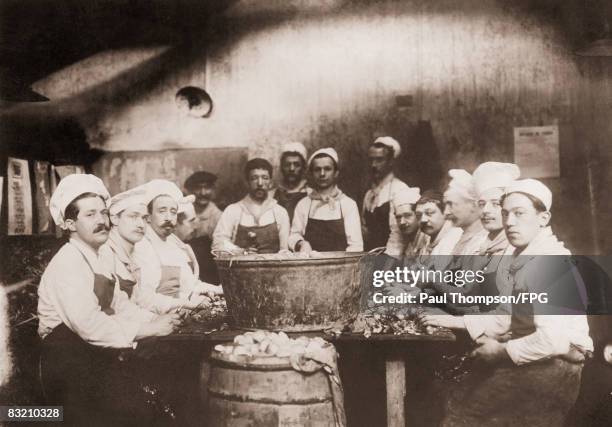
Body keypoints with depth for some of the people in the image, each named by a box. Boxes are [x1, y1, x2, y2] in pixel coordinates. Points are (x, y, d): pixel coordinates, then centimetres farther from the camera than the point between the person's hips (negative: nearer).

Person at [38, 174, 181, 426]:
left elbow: (119, 306, 9)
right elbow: (91, 326, -23)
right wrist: (149, 329, -19)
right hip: (70, 367, -8)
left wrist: (157, 320, -8)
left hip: (95, 358, 8)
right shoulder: (67, 264, -15)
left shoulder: (97, 259, 12)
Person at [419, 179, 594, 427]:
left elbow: (552, 340, -29)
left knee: (463, 407, -9)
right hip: (527, 357, 8)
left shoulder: (549, 262, -20)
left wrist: (502, 351, -16)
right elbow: (504, 320, 14)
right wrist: (456, 321, 4)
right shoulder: (513, 259, 8)